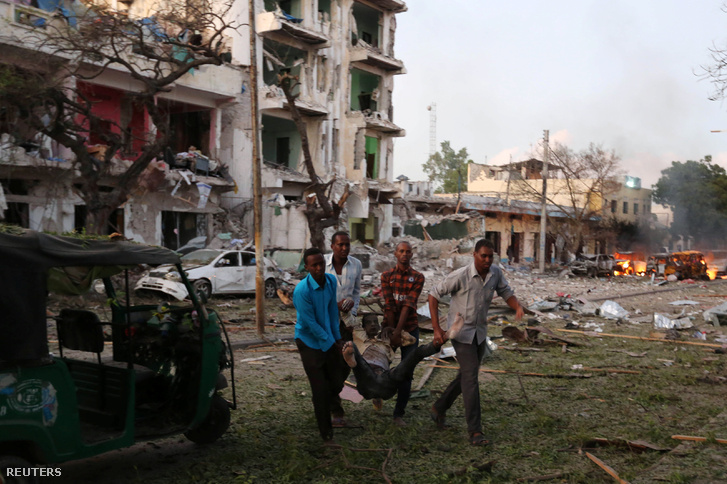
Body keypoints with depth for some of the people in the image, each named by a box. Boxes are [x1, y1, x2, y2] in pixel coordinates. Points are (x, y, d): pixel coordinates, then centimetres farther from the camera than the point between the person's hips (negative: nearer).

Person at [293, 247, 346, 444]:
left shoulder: (331, 281, -6)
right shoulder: (302, 290, -26)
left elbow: (333, 310, 4)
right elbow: (310, 323, -20)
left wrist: (337, 337, 4)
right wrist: (332, 342, -12)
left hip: (330, 340, 6)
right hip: (310, 341, -6)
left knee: (336, 384, 11)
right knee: (320, 389, -1)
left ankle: (324, 405, 44)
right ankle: (326, 432, 15)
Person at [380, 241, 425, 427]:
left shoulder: (417, 277, -3)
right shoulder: (387, 276, 2)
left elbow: (409, 305, -13)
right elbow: (389, 305, -7)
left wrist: (398, 331, -21)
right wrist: (390, 329, -14)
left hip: (409, 328, -1)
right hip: (389, 326, 1)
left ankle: (399, 414, 3)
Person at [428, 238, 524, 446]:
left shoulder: (496, 273, -7)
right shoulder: (460, 276, -22)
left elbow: (506, 293, 3)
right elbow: (434, 294, -15)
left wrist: (518, 308, -22)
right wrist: (437, 328, -17)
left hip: (480, 332, 6)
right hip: (461, 331, -6)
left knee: (467, 375, 16)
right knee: (471, 377, -12)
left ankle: (439, 408, 36)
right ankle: (475, 431, -9)